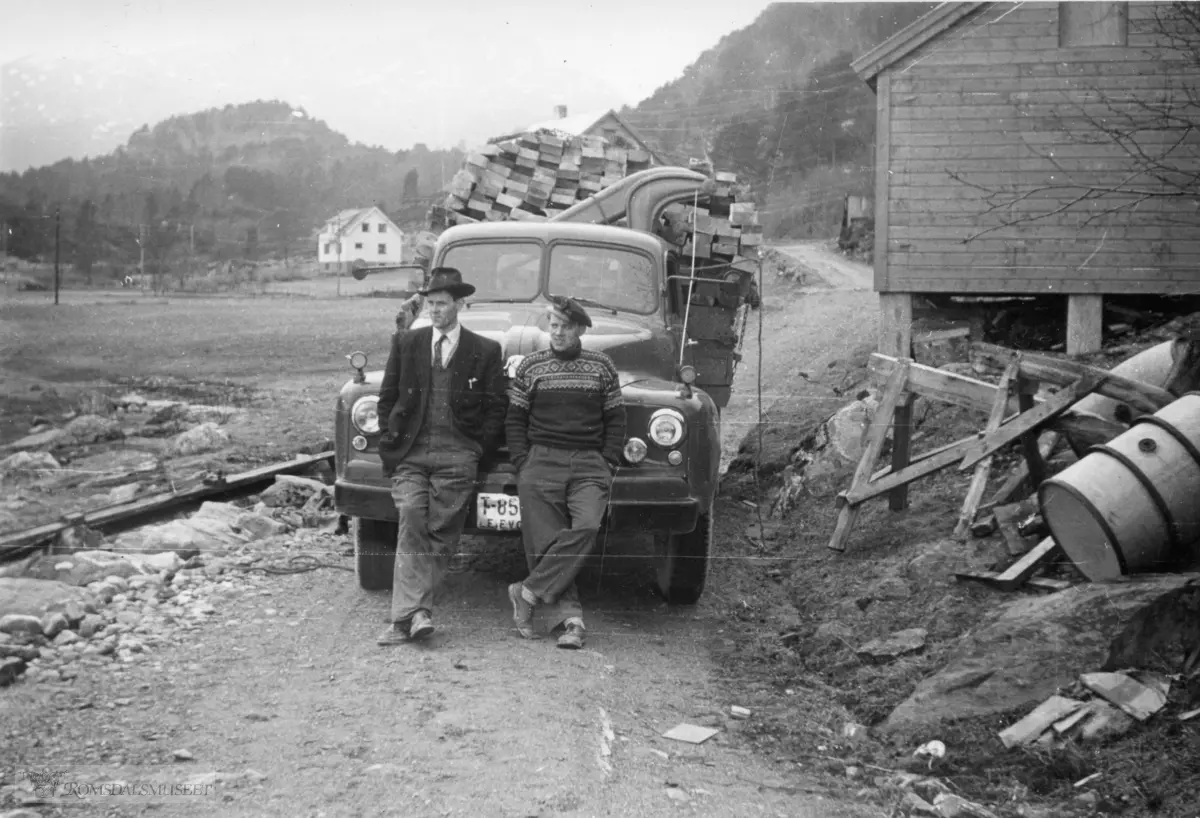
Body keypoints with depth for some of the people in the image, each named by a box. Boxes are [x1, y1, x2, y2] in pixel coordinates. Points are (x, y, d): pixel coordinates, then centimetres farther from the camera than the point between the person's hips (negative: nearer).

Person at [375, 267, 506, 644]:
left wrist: (476, 450, -1)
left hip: (456, 457, -1)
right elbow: (387, 398, 15)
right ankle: (414, 612, -18)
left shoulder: (485, 352, 6)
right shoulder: (405, 343, 12)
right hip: (409, 453, 1)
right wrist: (392, 442, 6)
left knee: (439, 535, -4)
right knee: (411, 523, -14)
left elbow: (495, 410, 7)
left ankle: (407, 616, -1)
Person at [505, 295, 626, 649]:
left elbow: (615, 420, 12)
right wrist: (523, 464, -1)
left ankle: (528, 593, -18)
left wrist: (608, 465, 1)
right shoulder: (530, 366, 9)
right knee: (543, 542, -8)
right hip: (541, 461, 0)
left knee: (586, 526, -24)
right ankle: (569, 619, -5)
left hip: (590, 463, 0)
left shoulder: (602, 366, 10)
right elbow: (514, 419, 10)